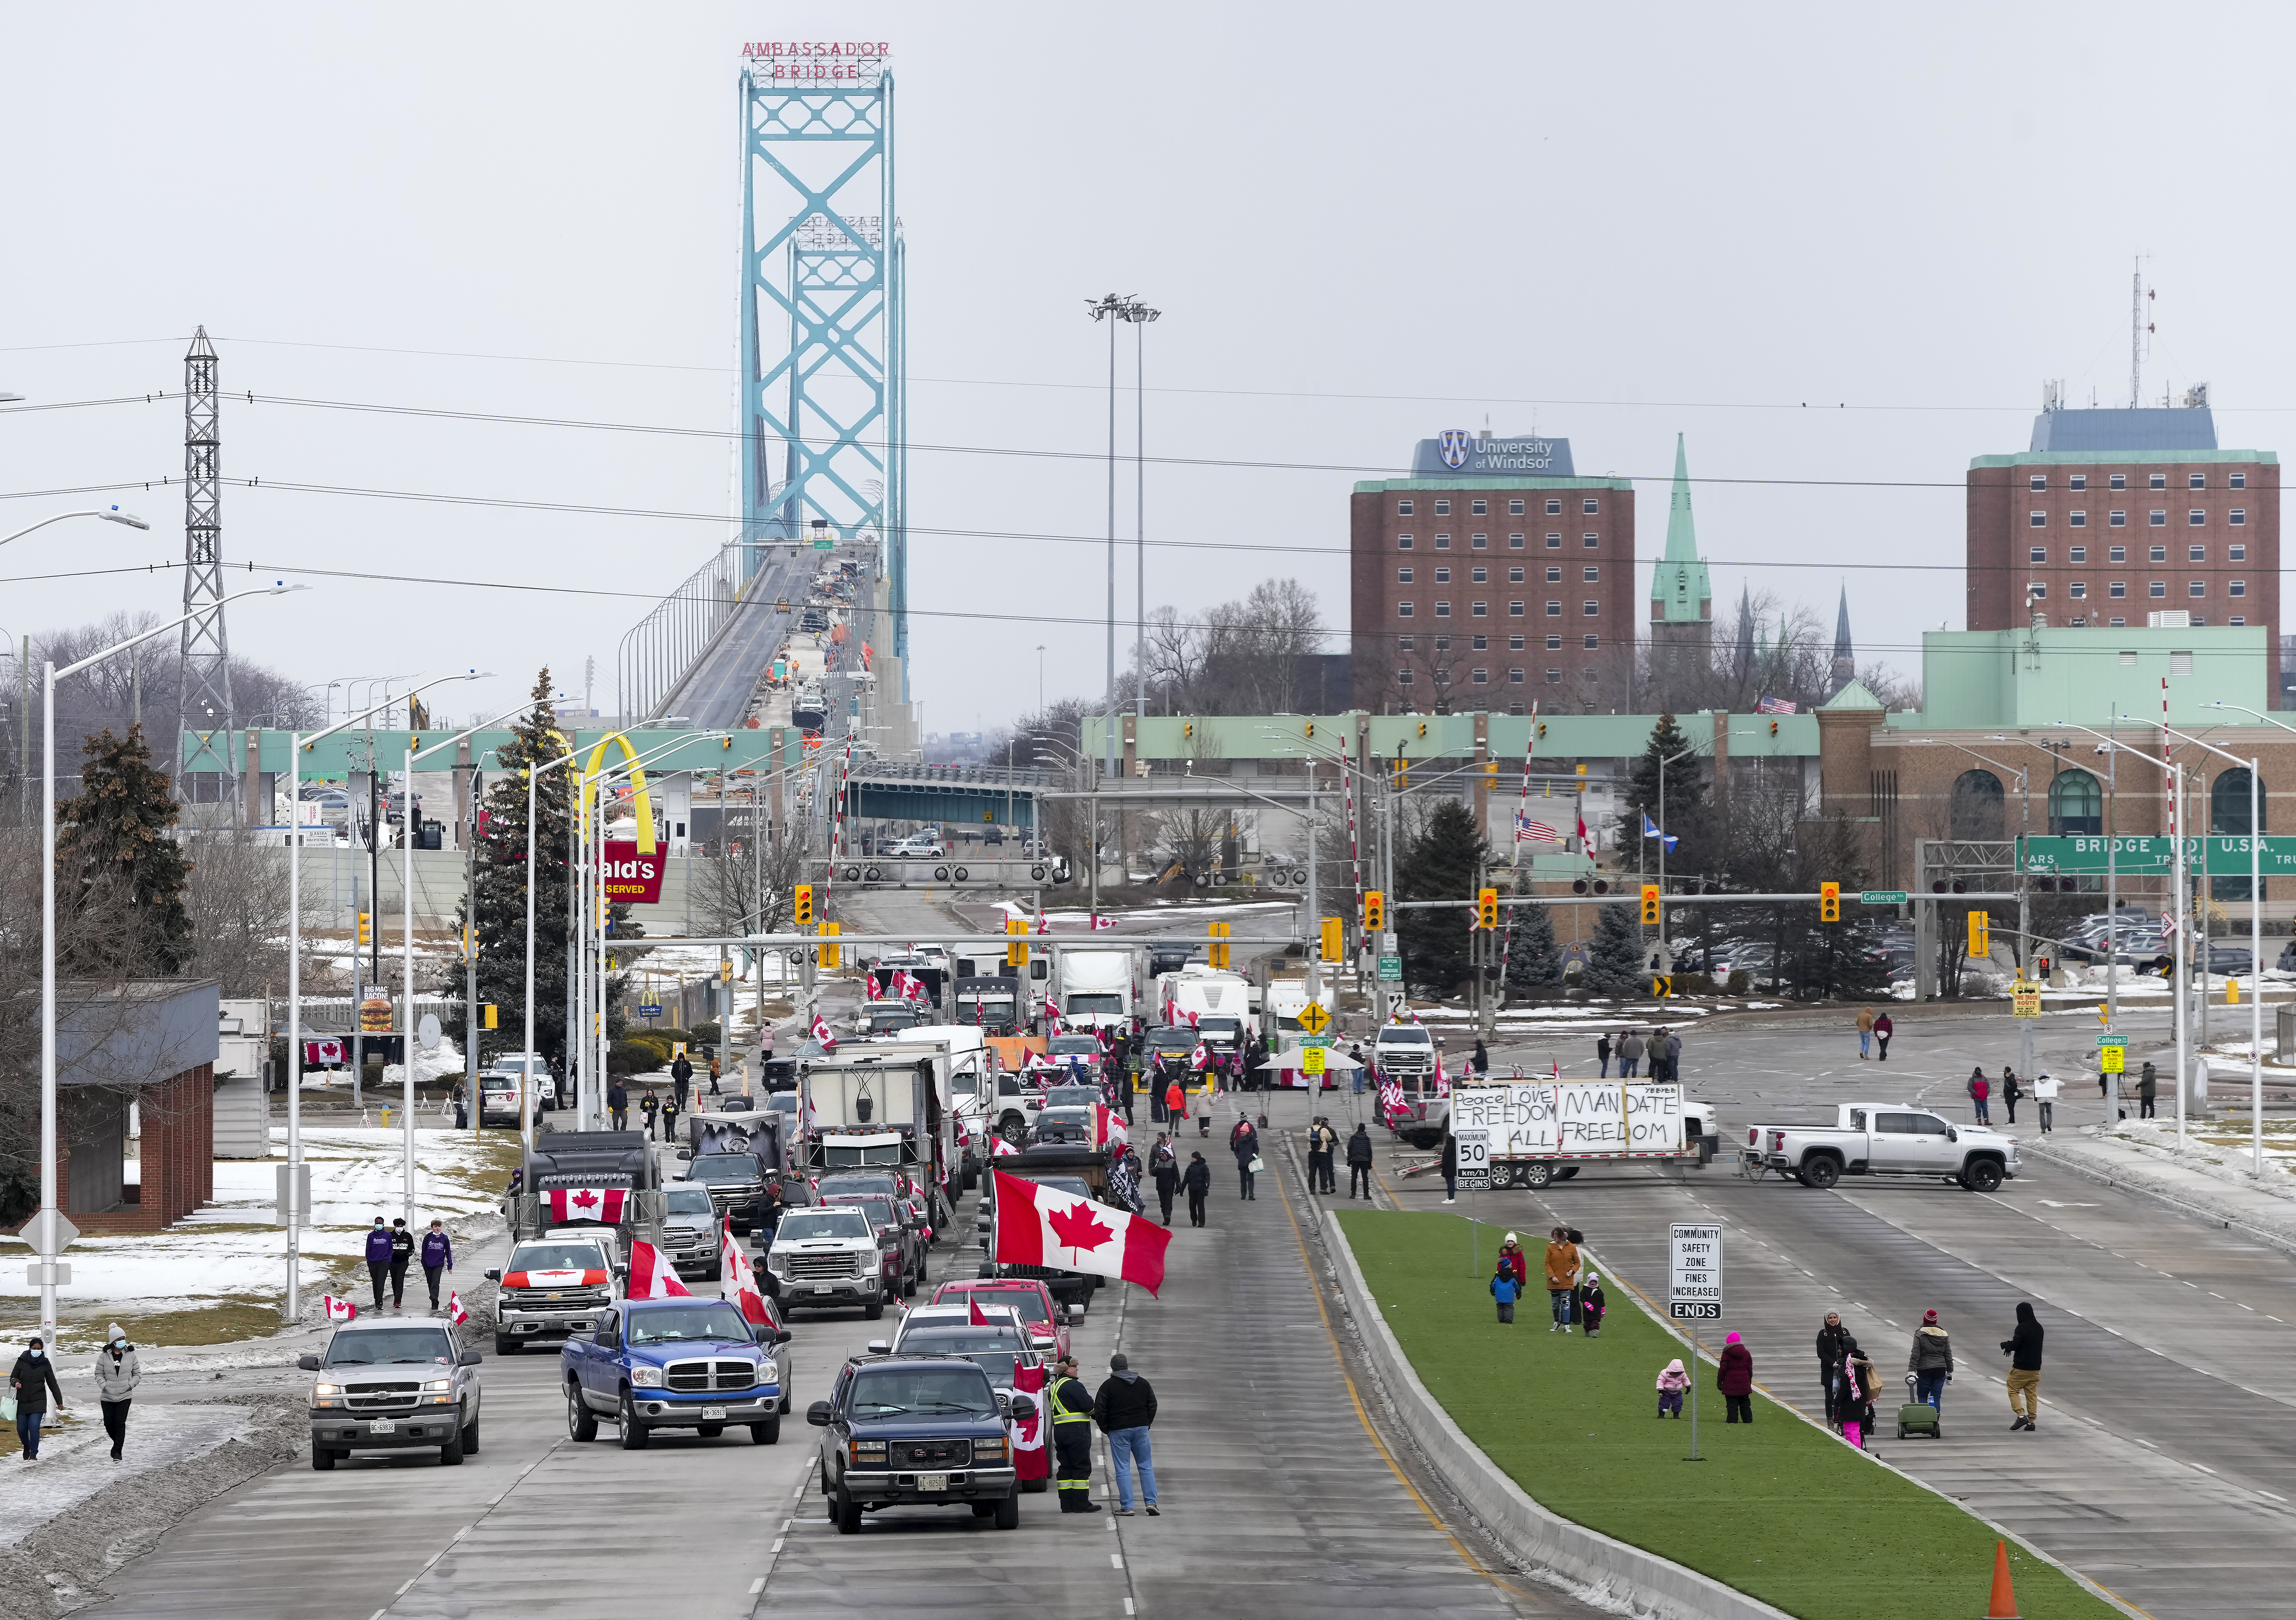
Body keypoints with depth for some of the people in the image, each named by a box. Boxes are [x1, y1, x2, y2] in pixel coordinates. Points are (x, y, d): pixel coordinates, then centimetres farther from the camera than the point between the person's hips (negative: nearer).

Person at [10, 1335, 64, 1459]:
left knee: (34, 1427, -16)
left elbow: (52, 1384, 7)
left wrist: (59, 1401, 9)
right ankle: (27, 1447, 36)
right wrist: (16, 1383, -15)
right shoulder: (22, 1361, 1)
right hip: (22, 1401, 2)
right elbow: (13, 1377, 10)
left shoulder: (45, 1363, 1)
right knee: (21, 1429, 6)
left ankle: (34, 1454, -8)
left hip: (38, 1402, -2)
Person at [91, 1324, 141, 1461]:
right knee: (109, 1423, 5)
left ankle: (118, 1452, -5)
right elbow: (99, 1374, 6)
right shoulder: (104, 1356, -1)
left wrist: (130, 1385, -7)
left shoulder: (130, 1354, 1)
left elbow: (137, 1374, 9)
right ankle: (118, 1443, 32)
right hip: (107, 1396, 1)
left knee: (120, 1423, -9)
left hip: (124, 1396, -1)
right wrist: (104, 1386, -10)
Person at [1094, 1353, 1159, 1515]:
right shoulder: (1143, 1383, 8)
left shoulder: (1108, 1386, -5)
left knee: (1123, 1470, -1)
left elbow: (1099, 1411, -6)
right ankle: (1151, 1502, 2)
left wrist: (1106, 1429, 7)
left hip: (1118, 1431, -3)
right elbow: (1153, 1405, 14)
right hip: (1141, 1429, 3)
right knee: (1146, 1467, 9)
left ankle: (1126, 1507, -3)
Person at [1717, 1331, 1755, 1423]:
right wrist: (1749, 1380, 22)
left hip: (1730, 1382, -4)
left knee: (1732, 1402, 0)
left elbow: (1723, 1369, -7)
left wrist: (1719, 1381, 1)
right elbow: (1750, 1369, 11)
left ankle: (1732, 1419, -2)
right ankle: (1747, 1418, 15)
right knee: (1745, 1402, 13)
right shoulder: (1746, 1353, 5)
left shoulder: (1727, 1354, -8)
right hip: (1744, 1383, 4)